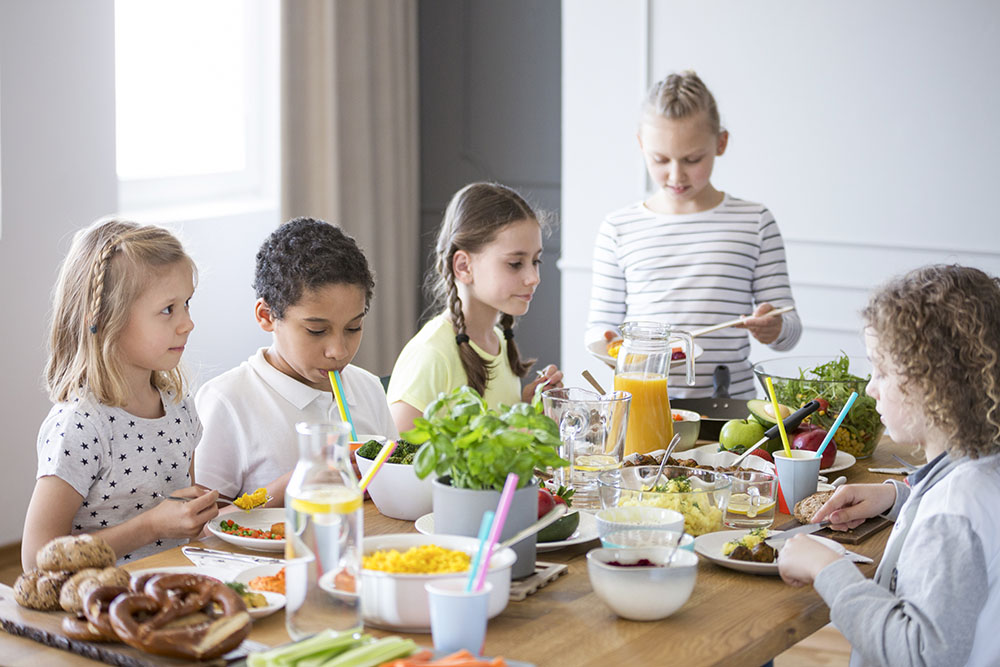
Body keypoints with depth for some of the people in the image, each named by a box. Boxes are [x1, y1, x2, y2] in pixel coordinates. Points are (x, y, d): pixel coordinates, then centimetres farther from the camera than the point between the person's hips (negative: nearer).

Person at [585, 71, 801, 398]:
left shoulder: (755, 222, 8)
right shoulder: (618, 228, 9)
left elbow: (790, 330, 9)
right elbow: (600, 325, 13)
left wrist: (774, 328, -13)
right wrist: (604, 343, -9)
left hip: (729, 400, 0)